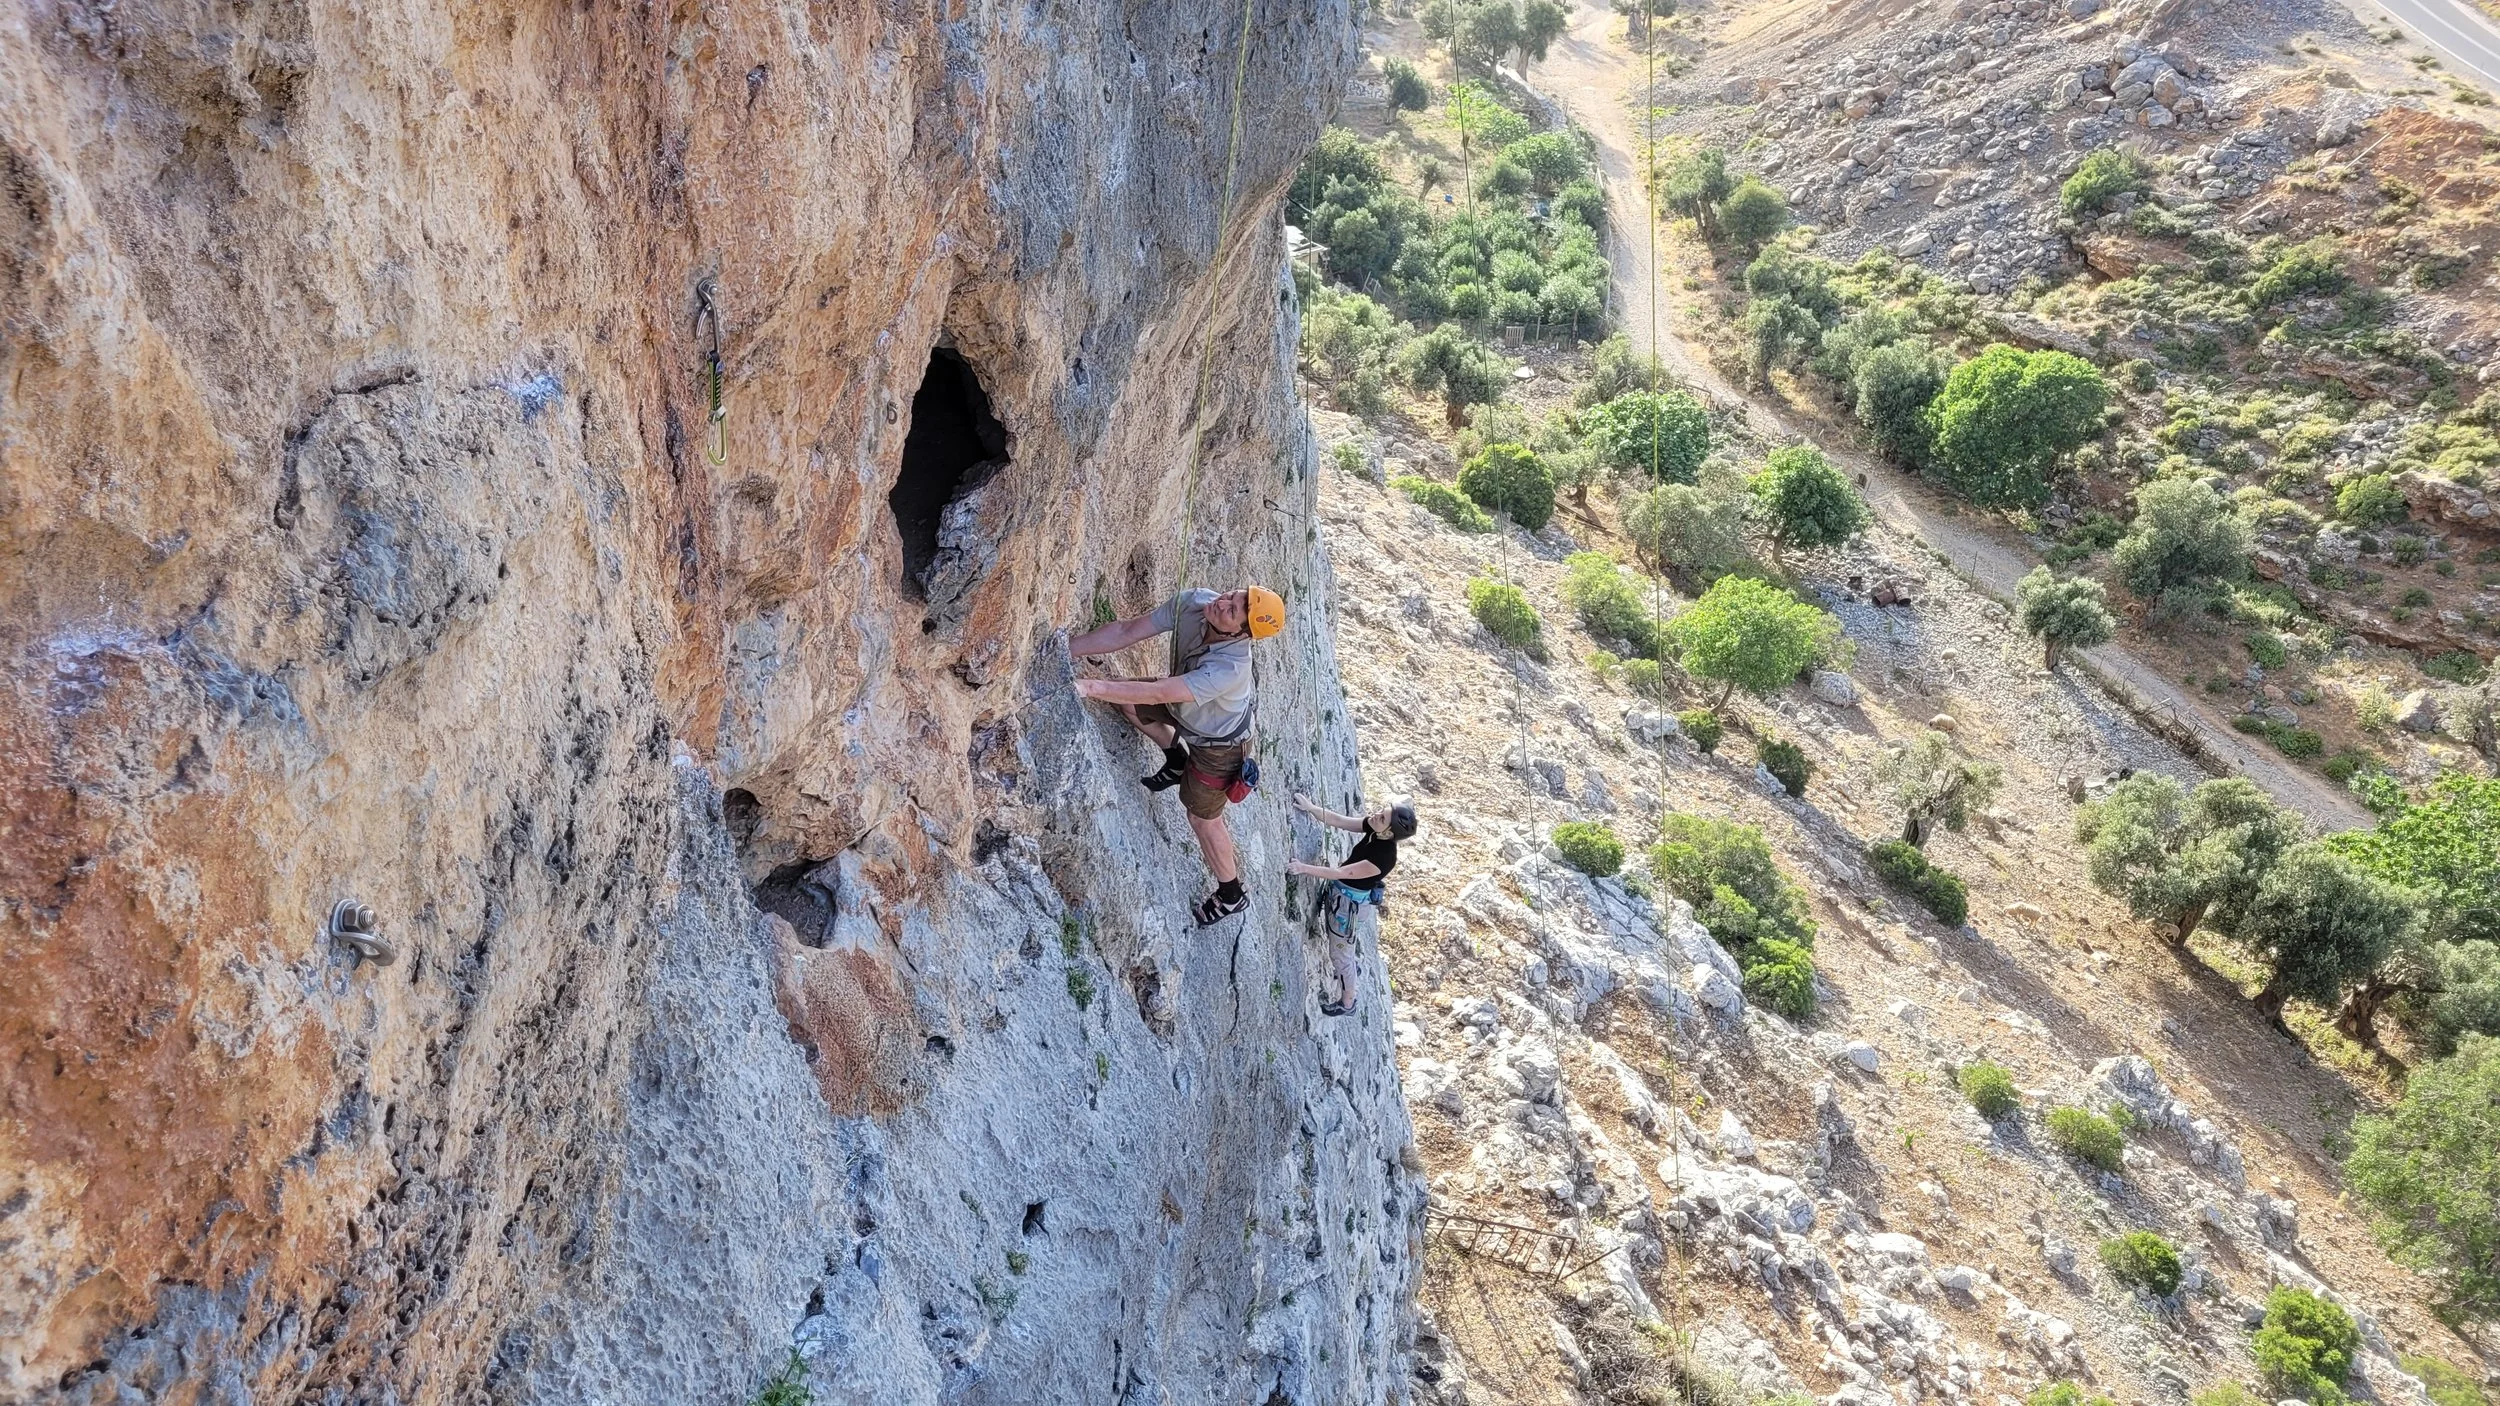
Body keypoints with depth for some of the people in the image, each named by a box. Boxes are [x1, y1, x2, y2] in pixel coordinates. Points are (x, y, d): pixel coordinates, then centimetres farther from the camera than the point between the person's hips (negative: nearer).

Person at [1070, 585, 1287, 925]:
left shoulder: (1230, 668, -46)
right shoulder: (1192, 603, -29)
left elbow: (1157, 694, -48)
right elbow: (1126, 632, -24)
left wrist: (1093, 687, -51)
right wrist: (1064, 650, -30)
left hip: (1217, 742, -6)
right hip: (1184, 705, 7)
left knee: (1203, 818, 11)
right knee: (1125, 698, 9)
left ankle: (1231, 895, 38)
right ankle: (1177, 760, 31)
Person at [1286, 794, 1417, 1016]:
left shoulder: (1384, 858, -36)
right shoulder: (1373, 829, -18)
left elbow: (1340, 873, -32)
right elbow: (1338, 821, -9)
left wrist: (1305, 868, -32)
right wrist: (1310, 808, -18)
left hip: (1348, 903, -8)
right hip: (1338, 891, 8)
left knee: (1340, 953, 13)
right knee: (1345, 939, 34)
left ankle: (1346, 1003, 34)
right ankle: (1351, 967, 63)